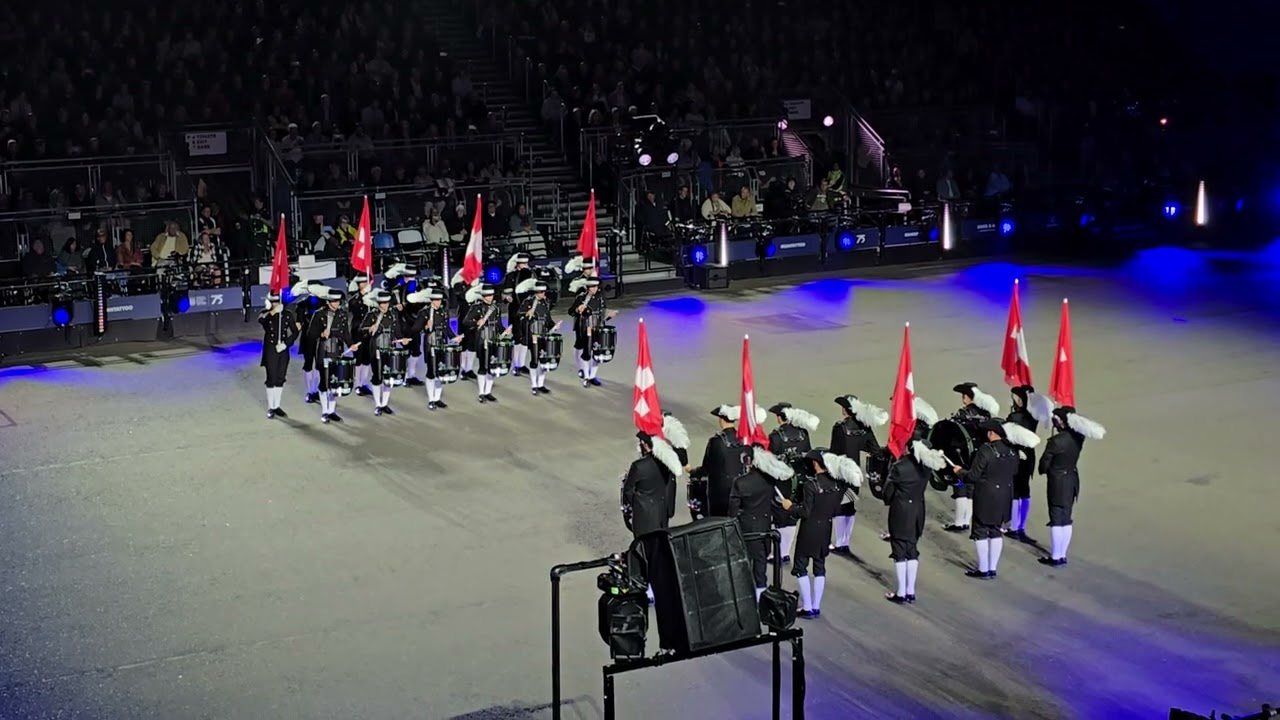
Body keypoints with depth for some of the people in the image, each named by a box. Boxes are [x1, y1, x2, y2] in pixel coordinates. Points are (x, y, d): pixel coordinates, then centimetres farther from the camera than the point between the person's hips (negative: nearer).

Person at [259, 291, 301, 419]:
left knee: (280, 379, 9)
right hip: (270, 350, -3)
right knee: (271, 379, -2)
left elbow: (295, 331, 4)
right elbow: (261, 320, -29)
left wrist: (286, 344, -9)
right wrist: (272, 312, -45)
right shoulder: (265, 313, -5)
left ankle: (276, 406, 20)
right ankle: (270, 408, 6)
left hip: (283, 350, 3)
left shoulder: (288, 314, 2)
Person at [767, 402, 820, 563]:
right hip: (800, 481, 5)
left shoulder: (776, 436, -16)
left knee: (781, 518, 5)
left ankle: (781, 554, 9)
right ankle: (786, 552, 20)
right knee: (792, 516, 14)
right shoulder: (802, 432, 0)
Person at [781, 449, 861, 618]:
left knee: (800, 567, 5)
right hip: (826, 529, 6)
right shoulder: (838, 483, -2)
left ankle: (807, 608, 3)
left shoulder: (810, 484, -20)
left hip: (809, 530, -6)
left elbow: (805, 512, -18)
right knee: (820, 567, 14)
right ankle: (816, 607, 17)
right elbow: (836, 510, 5)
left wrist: (790, 506, -4)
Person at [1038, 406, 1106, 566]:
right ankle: (1062, 555, 20)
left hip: (1058, 482, -7)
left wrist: (1043, 471, 11)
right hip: (1073, 480, 7)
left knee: (1056, 520, 1)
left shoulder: (1056, 441, -23)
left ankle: (1055, 557, 6)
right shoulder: (1078, 437, -5)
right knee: (1066, 519, 13)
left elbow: (1044, 463, -13)